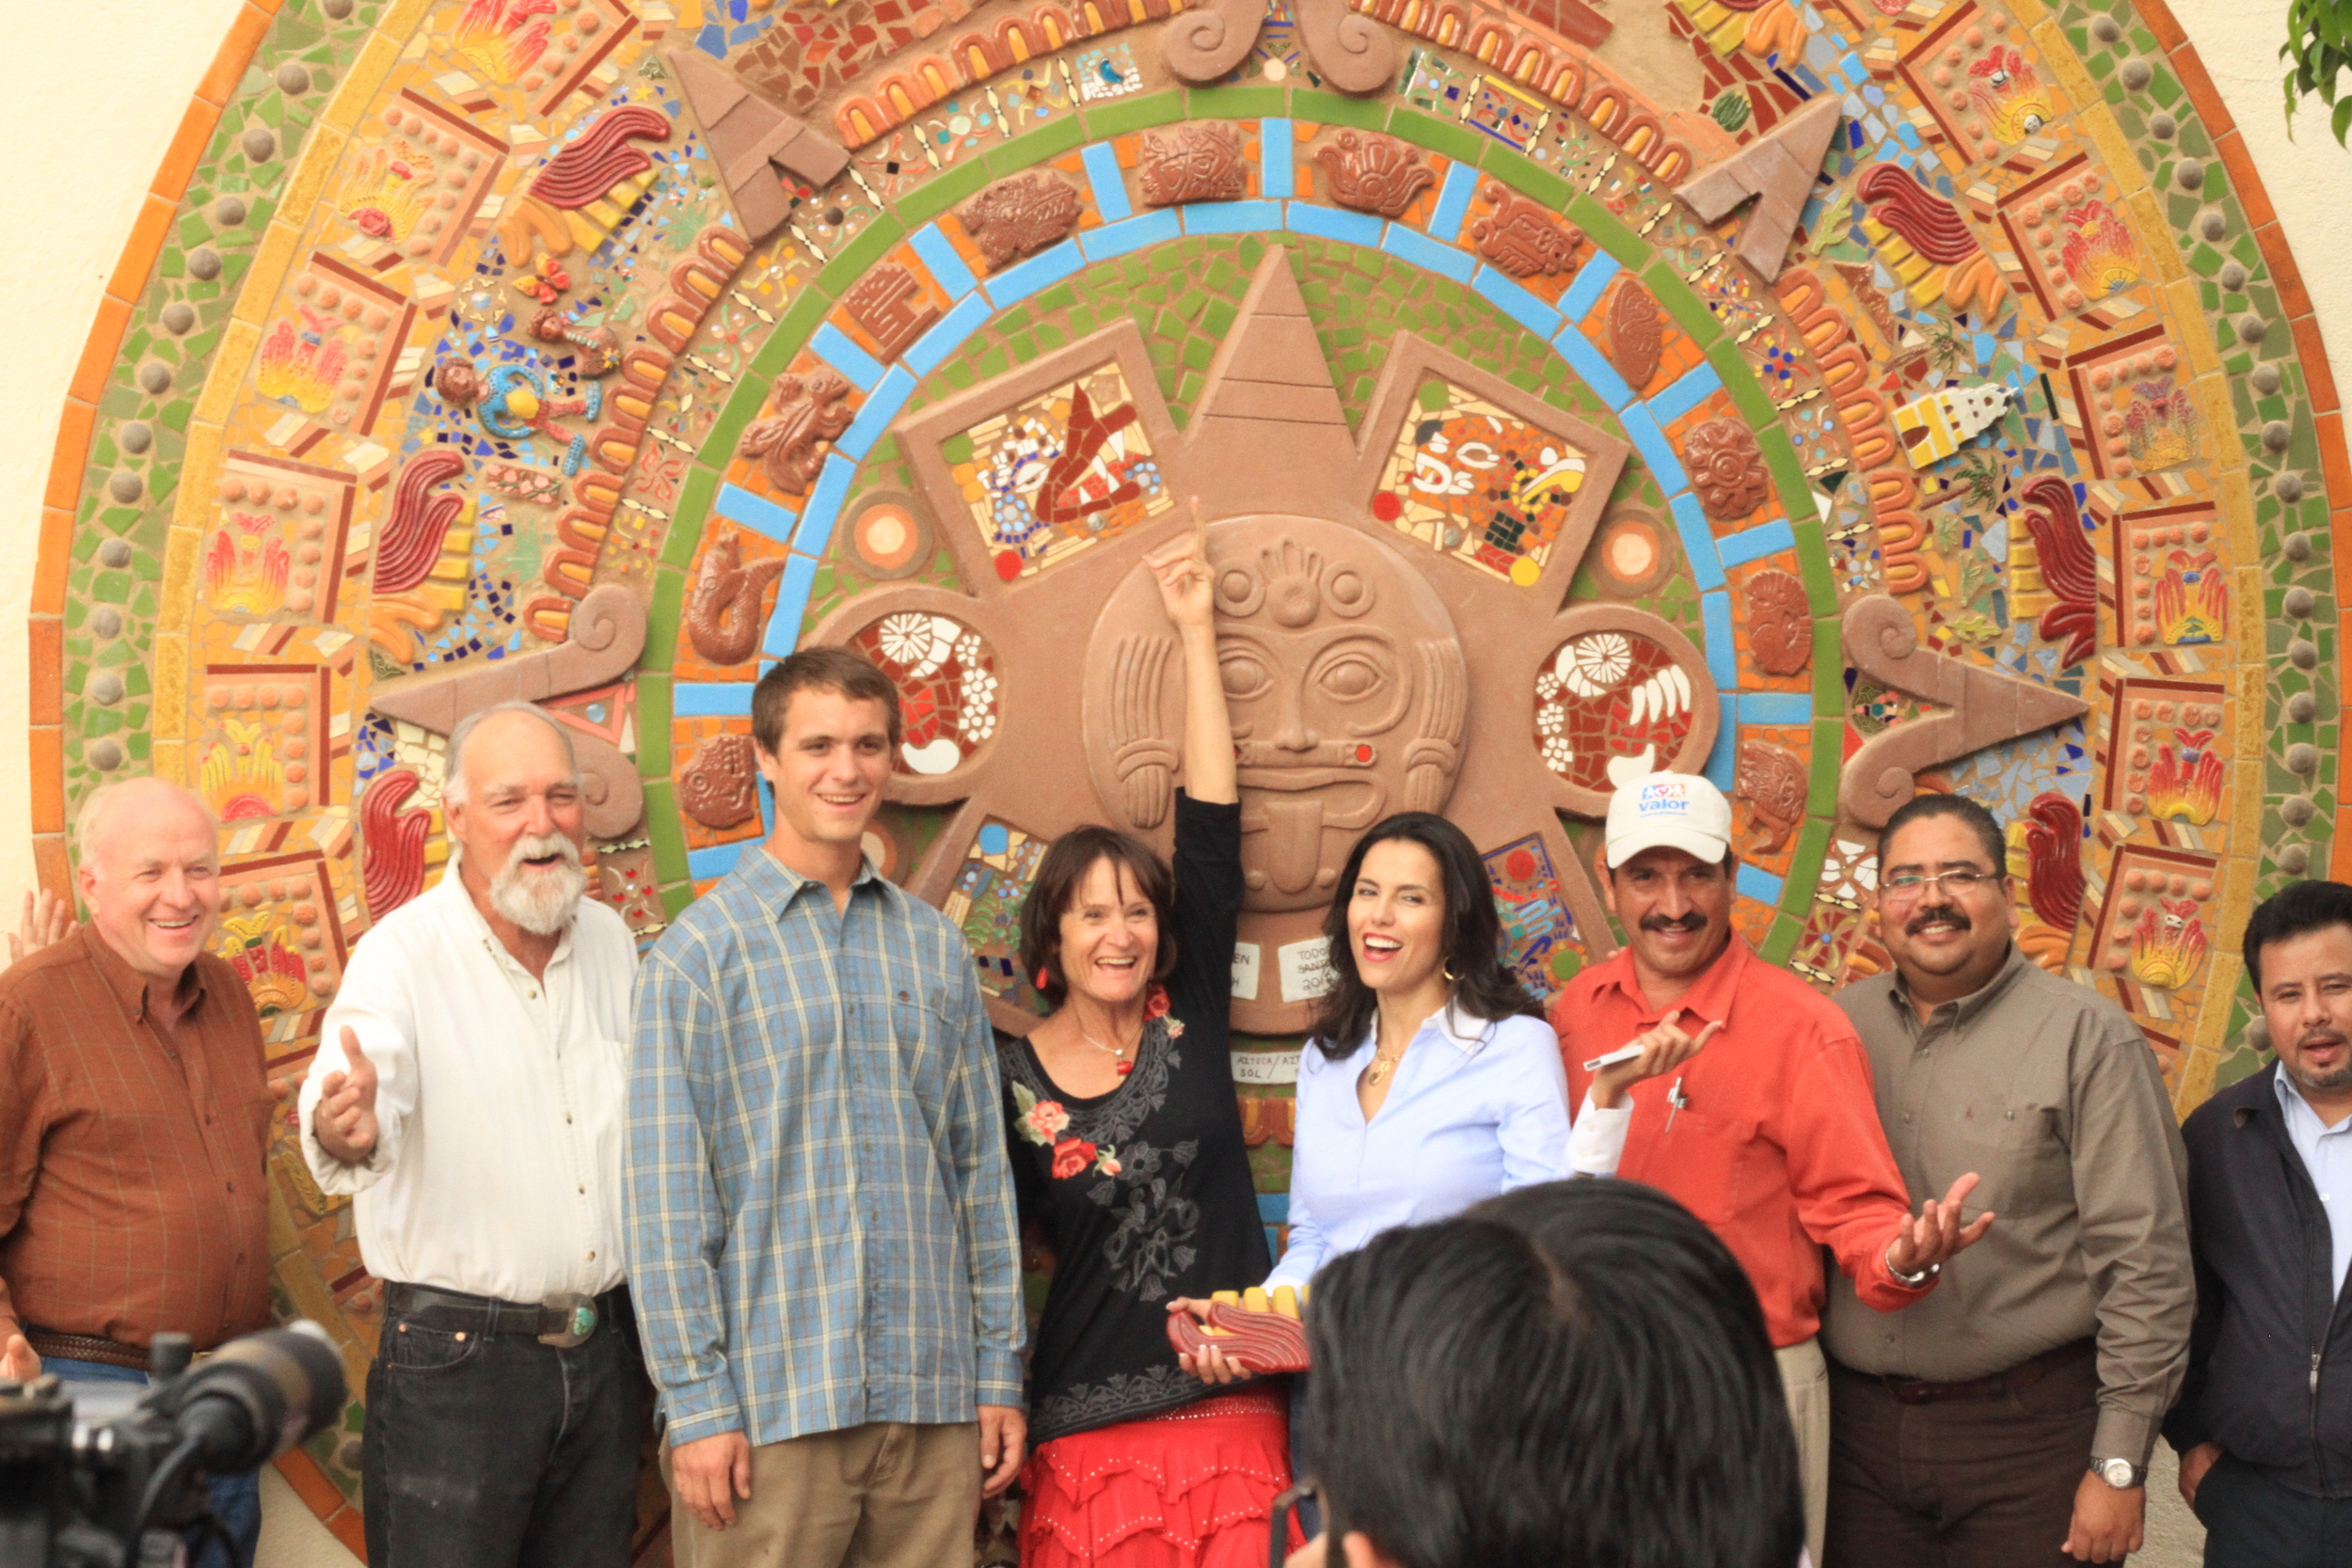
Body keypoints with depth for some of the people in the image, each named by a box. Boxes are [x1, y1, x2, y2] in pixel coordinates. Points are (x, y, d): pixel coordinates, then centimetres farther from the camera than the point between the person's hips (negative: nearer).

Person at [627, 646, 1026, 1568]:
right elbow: (666, 1200, -4)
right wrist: (697, 1405, -9)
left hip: (934, 1408, 4)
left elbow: (983, 1170, 13)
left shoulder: (935, 947, 12)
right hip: (770, 1409, -4)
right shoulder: (698, 953, -1)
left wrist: (1000, 1374, 9)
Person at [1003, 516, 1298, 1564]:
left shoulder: (1189, 1019, 4)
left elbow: (1210, 829, 1)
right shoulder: (1006, 1078, 0)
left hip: (1233, 1424, 2)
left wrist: (1196, 632, 3)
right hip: (1087, 1438, -1)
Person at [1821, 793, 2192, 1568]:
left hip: (2028, 1435, -4)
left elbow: (2147, 1263, -9)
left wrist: (2120, 1464, -11)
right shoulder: (1842, 1025, 7)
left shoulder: (2086, 1035, -6)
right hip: (1856, 1423, 4)